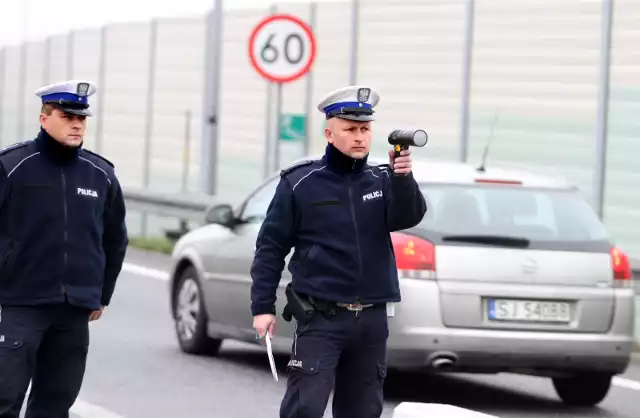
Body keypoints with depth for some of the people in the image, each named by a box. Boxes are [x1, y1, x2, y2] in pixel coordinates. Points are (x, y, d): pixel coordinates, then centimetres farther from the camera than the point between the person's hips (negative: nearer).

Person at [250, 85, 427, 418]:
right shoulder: (300, 183, -1)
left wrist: (402, 178, -29)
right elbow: (271, 247, 0)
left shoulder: (382, 181, 9)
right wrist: (262, 306, -5)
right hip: (321, 317, -4)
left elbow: (408, 217, -10)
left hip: (372, 318, 4)